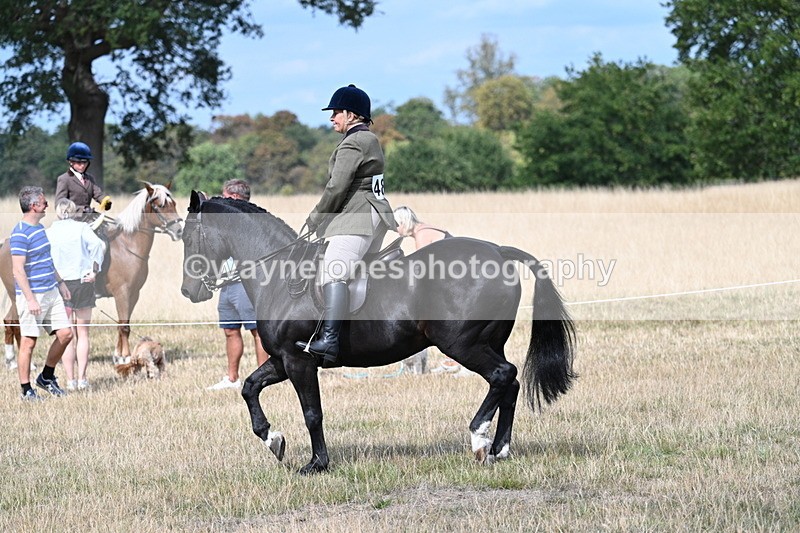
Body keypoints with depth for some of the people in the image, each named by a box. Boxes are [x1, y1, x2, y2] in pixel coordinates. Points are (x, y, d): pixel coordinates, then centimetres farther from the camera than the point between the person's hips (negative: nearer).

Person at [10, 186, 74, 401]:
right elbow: (18, 270, -20)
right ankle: (26, 389, 7)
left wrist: (60, 282, 26)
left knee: (65, 333, 6)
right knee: (29, 342, -1)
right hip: (33, 296, -9)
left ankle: (47, 377, 22)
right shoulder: (20, 234, -17)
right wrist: (30, 299, -23)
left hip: (51, 292, 9)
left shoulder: (40, 228, 12)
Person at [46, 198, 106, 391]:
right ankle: (82, 378, 5)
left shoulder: (49, 233, 1)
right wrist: (95, 269, -13)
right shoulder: (81, 228, -3)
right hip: (82, 283, -1)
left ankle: (70, 380, 5)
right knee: (83, 334, 9)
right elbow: (96, 245, -19)